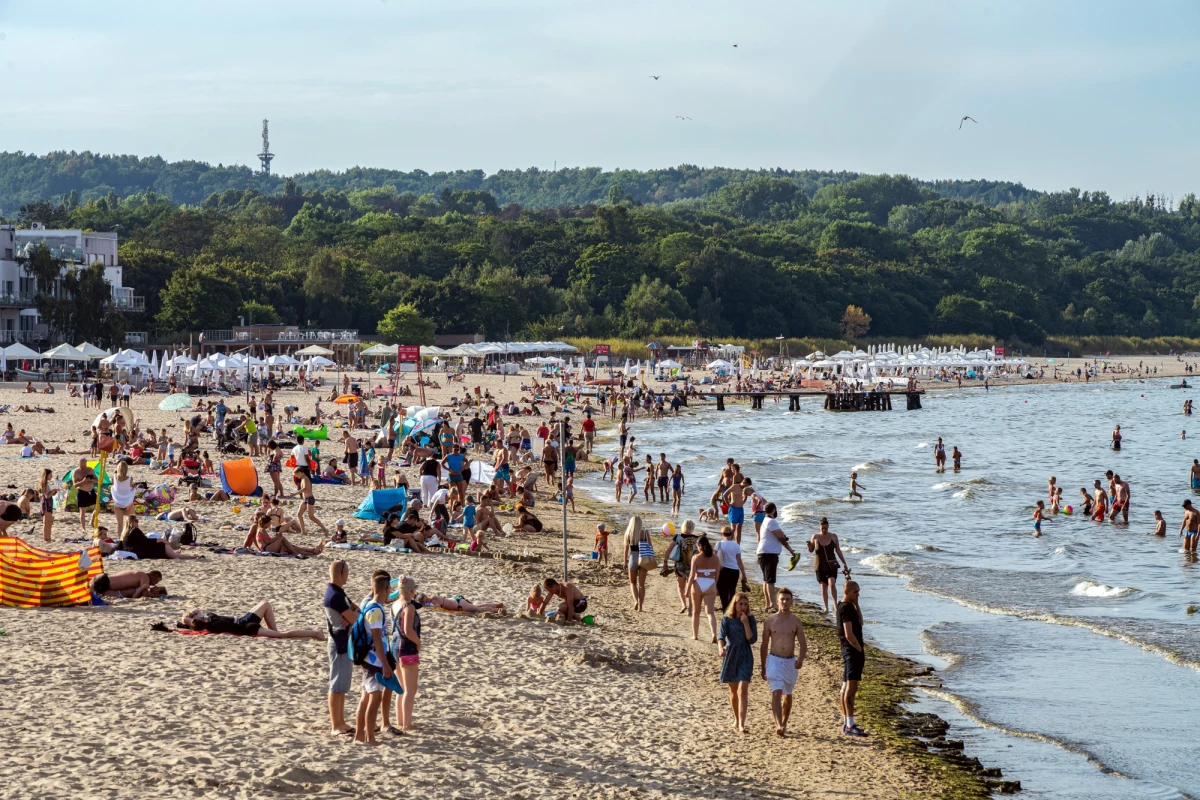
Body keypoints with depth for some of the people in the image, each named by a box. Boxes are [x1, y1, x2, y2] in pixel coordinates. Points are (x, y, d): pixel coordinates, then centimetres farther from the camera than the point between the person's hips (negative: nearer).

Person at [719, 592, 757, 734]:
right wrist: (721, 648, -33)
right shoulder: (727, 619, -1)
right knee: (733, 690, 13)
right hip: (730, 656, 1)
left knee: (742, 690, -14)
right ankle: (736, 719, 34)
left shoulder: (750, 619, -1)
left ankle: (741, 725, -22)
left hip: (745, 657, -1)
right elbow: (722, 636, -13)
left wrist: (745, 623, -16)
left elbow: (752, 639, -7)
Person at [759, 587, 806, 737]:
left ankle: (784, 724, 29)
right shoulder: (770, 621, 1)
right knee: (776, 693, -17)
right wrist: (763, 668, 9)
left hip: (790, 661, 2)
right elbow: (764, 646, 8)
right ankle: (779, 725, -27)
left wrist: (800, 659, -20)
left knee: (787, 695, 14)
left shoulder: (795, 621, 4)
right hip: (774, 660, -2)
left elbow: (803, 644, 0)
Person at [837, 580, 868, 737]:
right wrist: (860, 649, -10)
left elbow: (859, 623, 23)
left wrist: (856, 605, 13)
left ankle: (847, 723, 20)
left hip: (851, 651, 11)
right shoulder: (846, 608, -16)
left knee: (847, 687, 13)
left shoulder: (846, 606, 15)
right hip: (852, 651, -11)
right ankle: (849, 726, -18)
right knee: (851, 688, -13)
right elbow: (849, 635, -21)